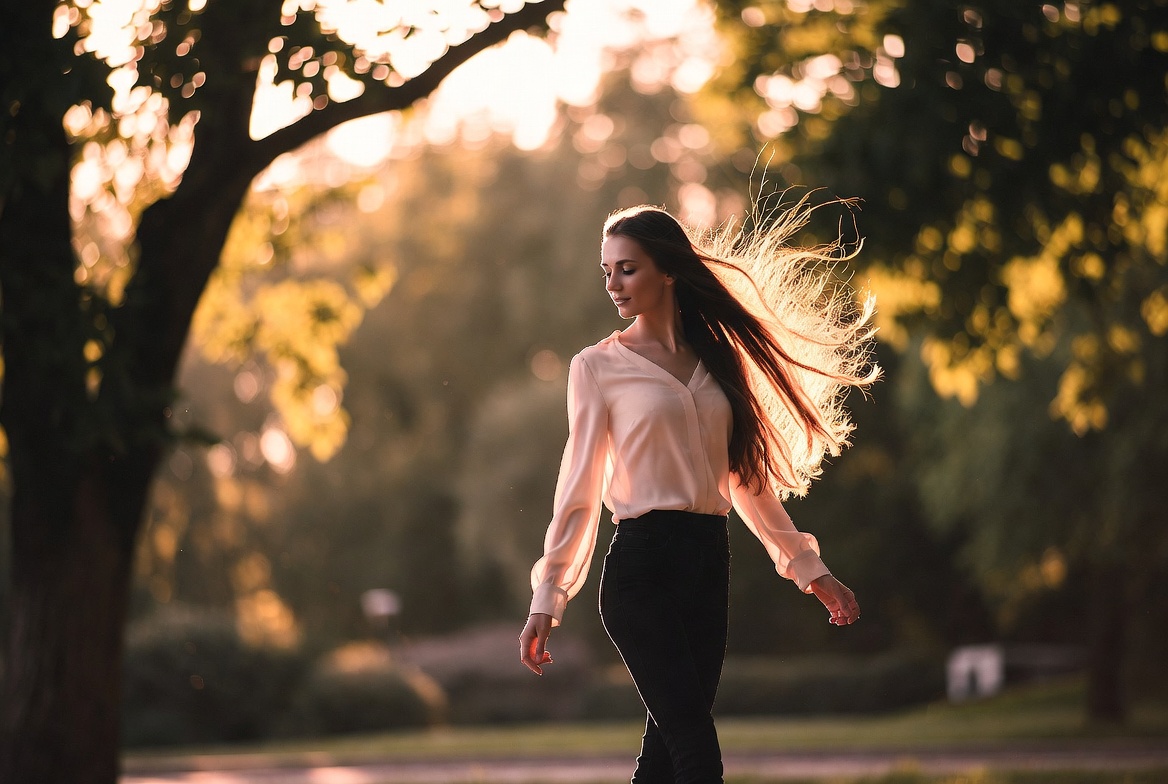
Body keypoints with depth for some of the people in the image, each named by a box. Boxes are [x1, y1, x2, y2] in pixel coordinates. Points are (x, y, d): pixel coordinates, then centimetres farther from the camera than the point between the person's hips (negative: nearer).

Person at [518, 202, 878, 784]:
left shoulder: (716, 360, 15)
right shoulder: (597, 367, 1)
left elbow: (747, 475, 20)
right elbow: (578, 489, 0)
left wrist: (809, 567, 19)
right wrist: (546, 600, -4)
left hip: (708, 563, 5)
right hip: (641, 564, -5)